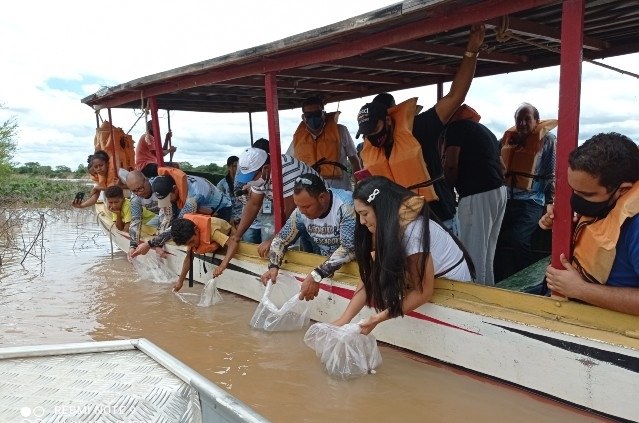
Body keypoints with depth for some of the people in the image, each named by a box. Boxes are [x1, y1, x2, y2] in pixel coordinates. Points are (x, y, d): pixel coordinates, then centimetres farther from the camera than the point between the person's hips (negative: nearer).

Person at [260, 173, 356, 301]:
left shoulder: (345, 205, -25)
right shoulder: (301, 211, -7)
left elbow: (349, 249, -32)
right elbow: (281, 239, 4)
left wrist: (316, 276, -39)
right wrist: (273, 266, -14)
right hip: (325, 264, 5)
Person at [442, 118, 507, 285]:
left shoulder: (455, 127, -1)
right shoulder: (484, 129, 24)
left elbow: (450, 164, -13)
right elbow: (500, 164, 23)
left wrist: (451, 186, 3)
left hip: (477, 195, -9)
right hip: (499, 190, 9)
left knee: (473, 252, -4)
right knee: (486, 253, 16)